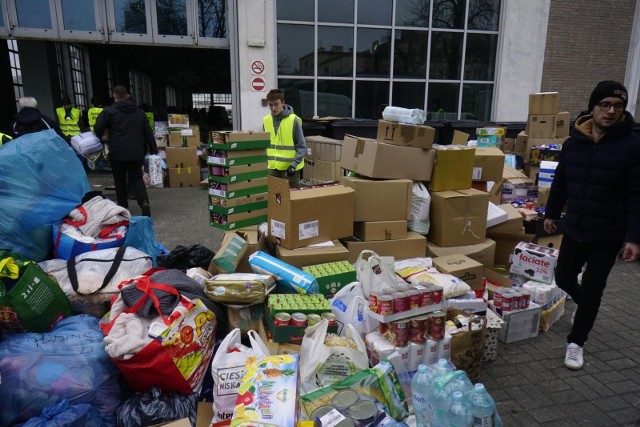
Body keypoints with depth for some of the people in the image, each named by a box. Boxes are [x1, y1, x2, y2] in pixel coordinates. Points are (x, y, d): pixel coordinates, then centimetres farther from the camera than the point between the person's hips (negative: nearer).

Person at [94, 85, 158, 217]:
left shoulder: (109, 111, -4)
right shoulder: (139, 112, 8)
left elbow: (98, 130, -5)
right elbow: (148, 133, 10)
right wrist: (154, 150, 15)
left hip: (117, 153, -3)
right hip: (136, 153, 3)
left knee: (120, 180, 12)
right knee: (137, 178, 8)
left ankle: (122, 206, 17)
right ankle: (144, 202, -13)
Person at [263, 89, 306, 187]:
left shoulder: (293, 120, -11)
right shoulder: (266, 120, 4)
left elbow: (302, 147, -9)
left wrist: (294, 164, -18)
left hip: (290, 167, -4)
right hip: (272, 167, 4)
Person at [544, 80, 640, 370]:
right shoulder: (573, 142, 0)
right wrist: (551, 214, 17)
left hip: (608, 236, -4)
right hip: (574, 229, 4)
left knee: (592, 289, 4)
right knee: (563, 278, 16)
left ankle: (576, 342, 21)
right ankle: (585, 306, 49)